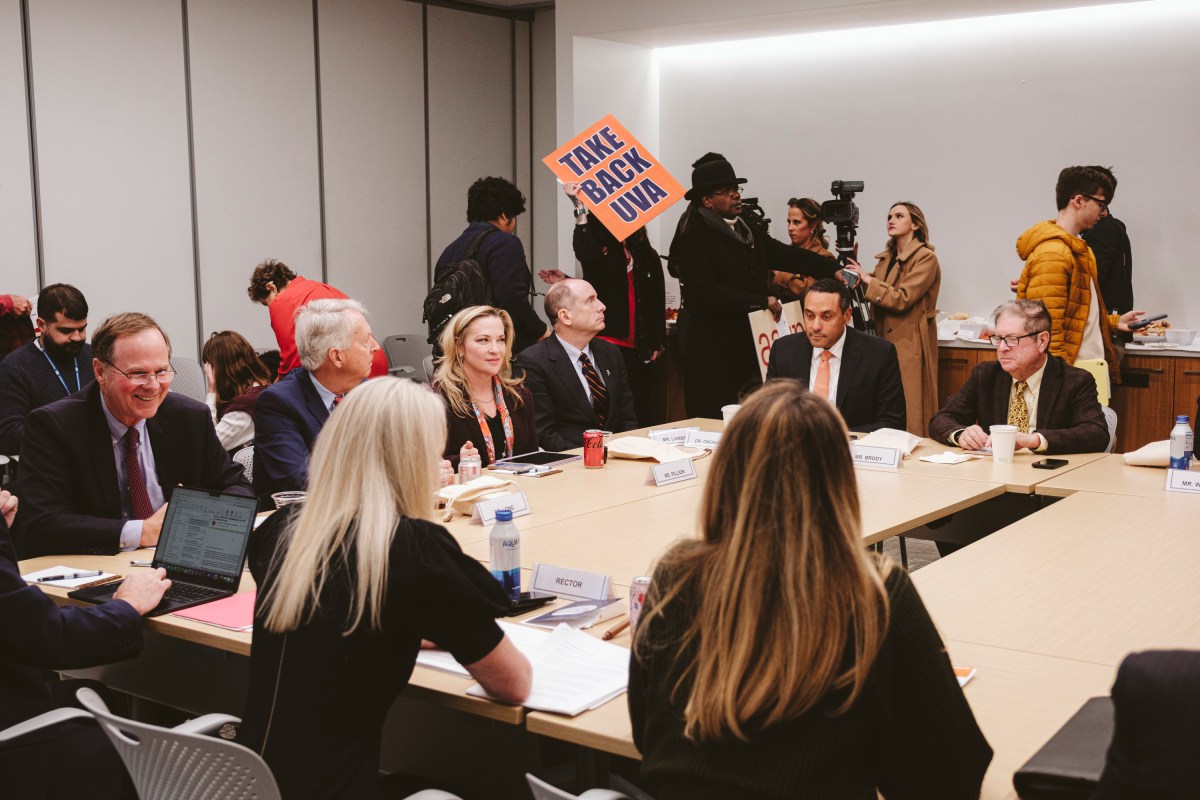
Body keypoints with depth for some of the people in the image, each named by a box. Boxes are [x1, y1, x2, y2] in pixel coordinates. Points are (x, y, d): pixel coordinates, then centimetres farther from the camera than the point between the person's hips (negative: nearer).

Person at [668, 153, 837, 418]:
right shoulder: (694, 238, -10)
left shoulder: (749, 230, 15)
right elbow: (706, 291, -19)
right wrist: (761, 301, -16)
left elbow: (786, 255, 13)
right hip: (714, 353, -7)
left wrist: (834, 269, 2)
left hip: (751, 348, 7)